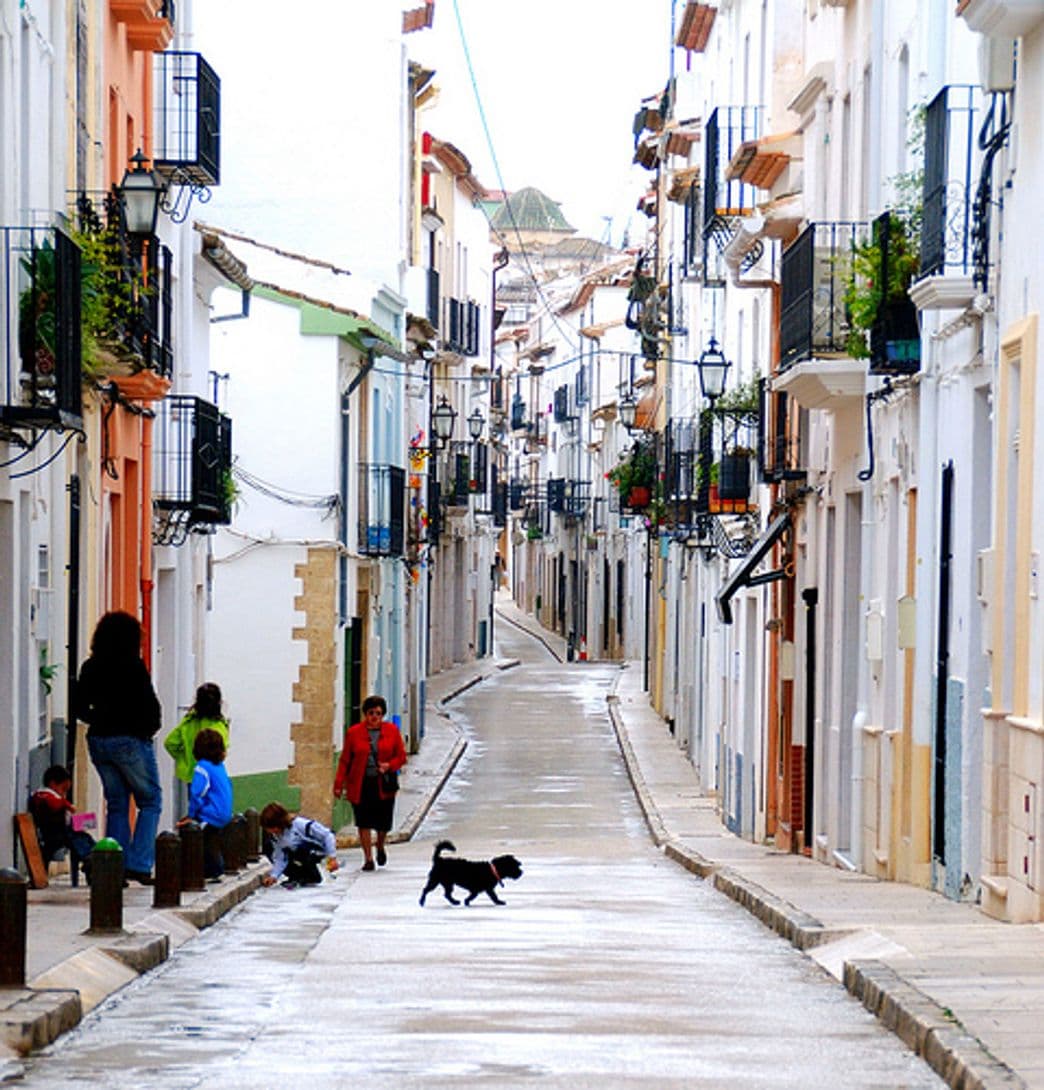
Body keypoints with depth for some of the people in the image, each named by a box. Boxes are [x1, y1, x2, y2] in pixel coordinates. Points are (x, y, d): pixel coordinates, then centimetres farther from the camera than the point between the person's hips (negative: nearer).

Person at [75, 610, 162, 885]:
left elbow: (80, 708, 7)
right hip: (130, 740, -5)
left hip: (98, 740, 5)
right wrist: (149, 729, 6)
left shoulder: (90, 668, 5)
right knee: (150, 801, 5)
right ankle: (139, 864, -5)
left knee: (116, 804, 13)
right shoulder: (134, 667, -11)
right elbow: (150, 704, -12)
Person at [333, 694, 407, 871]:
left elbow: (401, 756, 7)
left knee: (384, 823, 4)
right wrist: (339, 784, -2)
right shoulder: (354, 732, 0)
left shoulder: (392, 731, 3)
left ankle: (380, 848, 35)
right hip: (360, 784, -1)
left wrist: (389, 765, -14)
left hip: (384, 784, 1)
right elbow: (345, 760, 3)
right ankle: (368, 858, 8)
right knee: (364, 823, -2)